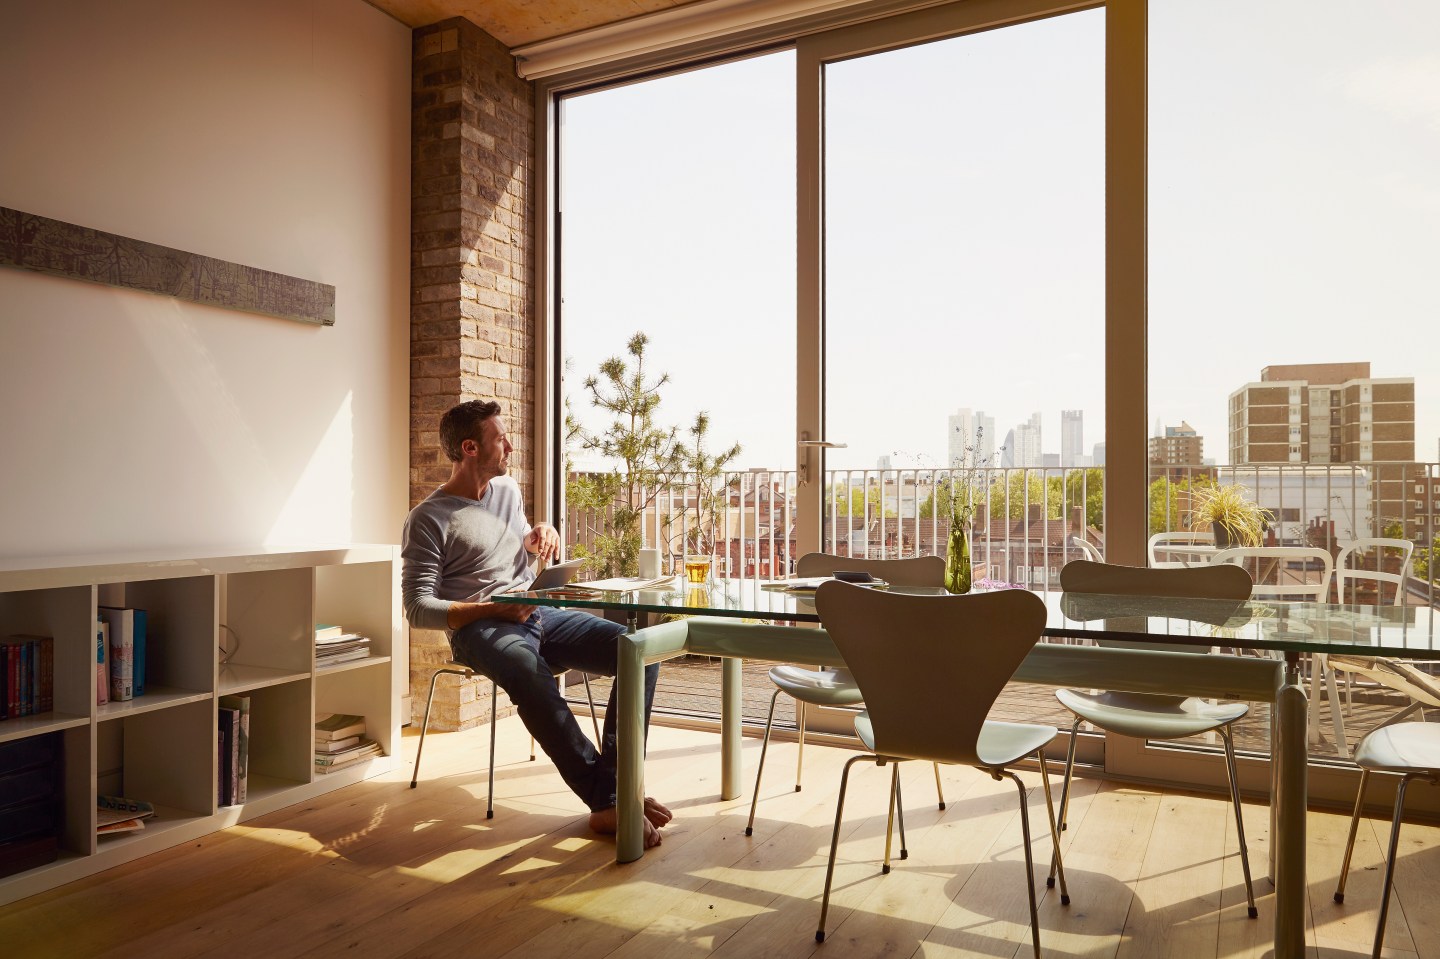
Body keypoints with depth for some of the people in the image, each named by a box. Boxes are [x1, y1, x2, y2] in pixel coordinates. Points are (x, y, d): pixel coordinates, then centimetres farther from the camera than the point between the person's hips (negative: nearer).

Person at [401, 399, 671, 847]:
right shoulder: (428, 519, -3)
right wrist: (493, 609, -18)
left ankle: (614, 789, -20)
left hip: (538, 614, 6)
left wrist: (537, 536, 8)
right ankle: (608, 797, -33)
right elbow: (418, 608, -7)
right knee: (531, 678, -41)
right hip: (480, 628, -6)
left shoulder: (508, 490, 17)